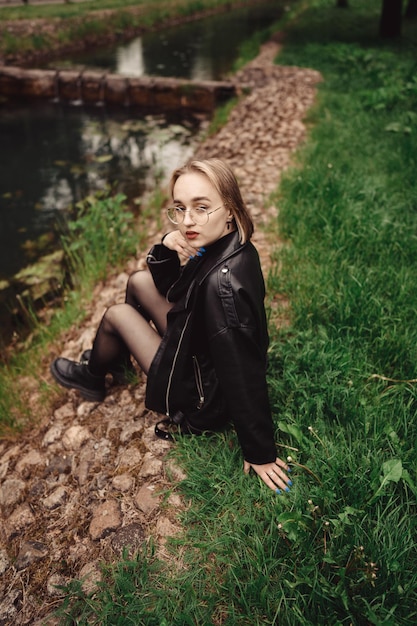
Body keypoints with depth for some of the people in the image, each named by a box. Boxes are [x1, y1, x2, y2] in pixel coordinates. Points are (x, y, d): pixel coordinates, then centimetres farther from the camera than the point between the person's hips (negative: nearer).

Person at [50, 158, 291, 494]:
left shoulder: (222, 280, -37)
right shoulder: (228, 243, -10)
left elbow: (243, 374, -32)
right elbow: (167, 285, 3)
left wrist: (260, 454, -22)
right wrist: (166, 249, -18)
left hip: (206, 401, -8)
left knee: (116, 314, 2)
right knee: (139, 280, 11)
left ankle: (92, 378, 34)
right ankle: (116, 358, 37)